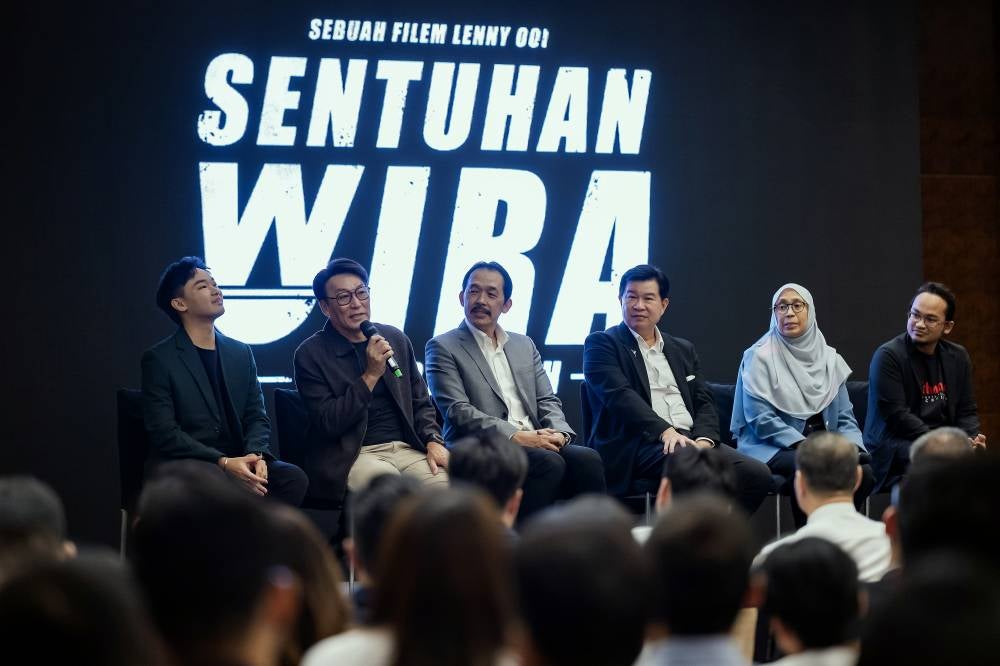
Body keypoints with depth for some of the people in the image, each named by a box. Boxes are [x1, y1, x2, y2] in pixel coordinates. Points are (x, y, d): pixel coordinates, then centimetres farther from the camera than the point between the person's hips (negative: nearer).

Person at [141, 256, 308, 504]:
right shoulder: (159, 360, -2)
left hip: (235, 463, 5)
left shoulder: (241, 353, 15)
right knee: (216, 479, -39)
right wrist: (223, 463, -22)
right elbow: (164, 433, -11)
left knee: (293, 478, -23)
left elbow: (256, 417, 12)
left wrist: (257, 455, -12)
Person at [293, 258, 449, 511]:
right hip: (352, 457, -4)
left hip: (406, 449, 4)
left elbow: (420, 403, 21)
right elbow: (328, 423, -8)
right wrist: (371, 376, -13)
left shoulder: (396, 339, 14)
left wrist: (433, 441, 1)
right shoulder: (310, 355, -1)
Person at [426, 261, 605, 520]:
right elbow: (458, 411, -7)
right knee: (549, 463, -32)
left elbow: (547, 401, 18)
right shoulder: (443, 348, 5)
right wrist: (516, 436, -17)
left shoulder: (524, 345, 24)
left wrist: (558, 433, -6)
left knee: (587, 459, -24)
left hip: (536, 441, 5)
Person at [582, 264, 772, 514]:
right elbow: (619, 395, -8)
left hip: (689, 440, 6)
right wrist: (665, 431, -22)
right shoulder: (601, 344, 8)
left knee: (758, 474, -19)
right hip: (636, 444, -6)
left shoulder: (683, 350, 25)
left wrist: (703, 440, -6)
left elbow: (704, 402, 17)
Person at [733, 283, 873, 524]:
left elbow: (845, 418, 13)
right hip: (773, 448, -4)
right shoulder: (760, 357, -1)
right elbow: (761, 419, -10)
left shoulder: (829, 358, 14)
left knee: (863, 471, -26)